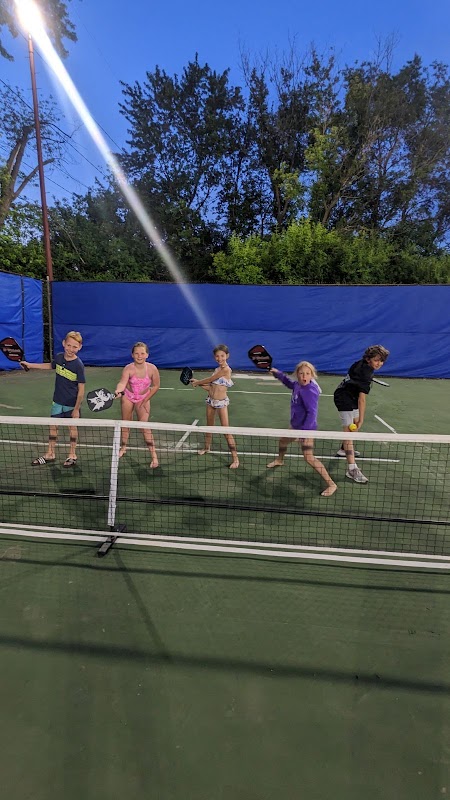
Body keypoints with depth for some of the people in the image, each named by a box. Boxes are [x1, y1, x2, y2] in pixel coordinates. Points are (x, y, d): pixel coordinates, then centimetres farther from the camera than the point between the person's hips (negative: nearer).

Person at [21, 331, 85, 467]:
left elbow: (81, 389, -17)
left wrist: (76, 408, -15)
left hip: (72, 404, -5)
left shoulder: (78, 365, -21)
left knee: (72, 427, 10)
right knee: (53, 425, 11)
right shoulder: (58, 357, -5)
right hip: (57, 401, 5)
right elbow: (50, 366, 21)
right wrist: (30, 365, 22)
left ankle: (72, 455, 26)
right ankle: (50, 455, 25)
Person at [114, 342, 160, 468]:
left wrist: (145, 401, -8)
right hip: (128, 396, 1)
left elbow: (156, 386, -9)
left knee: (144, 425, -10)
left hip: (143, 398, -1)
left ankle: (153, 455, -4)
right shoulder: (128, 369, -26)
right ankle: (123, 448, 37)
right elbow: (122, 382, -43)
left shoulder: (152, 369, -22)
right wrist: (118, 391, -65)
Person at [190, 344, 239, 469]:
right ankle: (207, 448, 42)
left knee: (226, 430, -9)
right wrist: (198, 383, 2)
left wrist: (197, 382, 3)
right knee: (209, 426, 22)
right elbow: (211, 387, 9)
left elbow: (209, 380, -11)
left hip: (221, 402, -8)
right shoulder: (217, 369, 9)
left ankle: (235, 458, -3)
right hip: (211, 400, 8)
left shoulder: (226, 369, -17)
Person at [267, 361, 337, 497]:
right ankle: (280, 460, 62)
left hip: (306, 428, -9)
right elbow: (290, 384, 23)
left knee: (309, 457, -14)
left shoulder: (309, 391, -27)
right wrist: (278, 374, 24)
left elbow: (312, 412, -30)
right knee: (283, 441, 29)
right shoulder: (298, 385, -3)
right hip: (296, 426, 9)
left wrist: (304, 431, -33)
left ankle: (331, 484, -5)